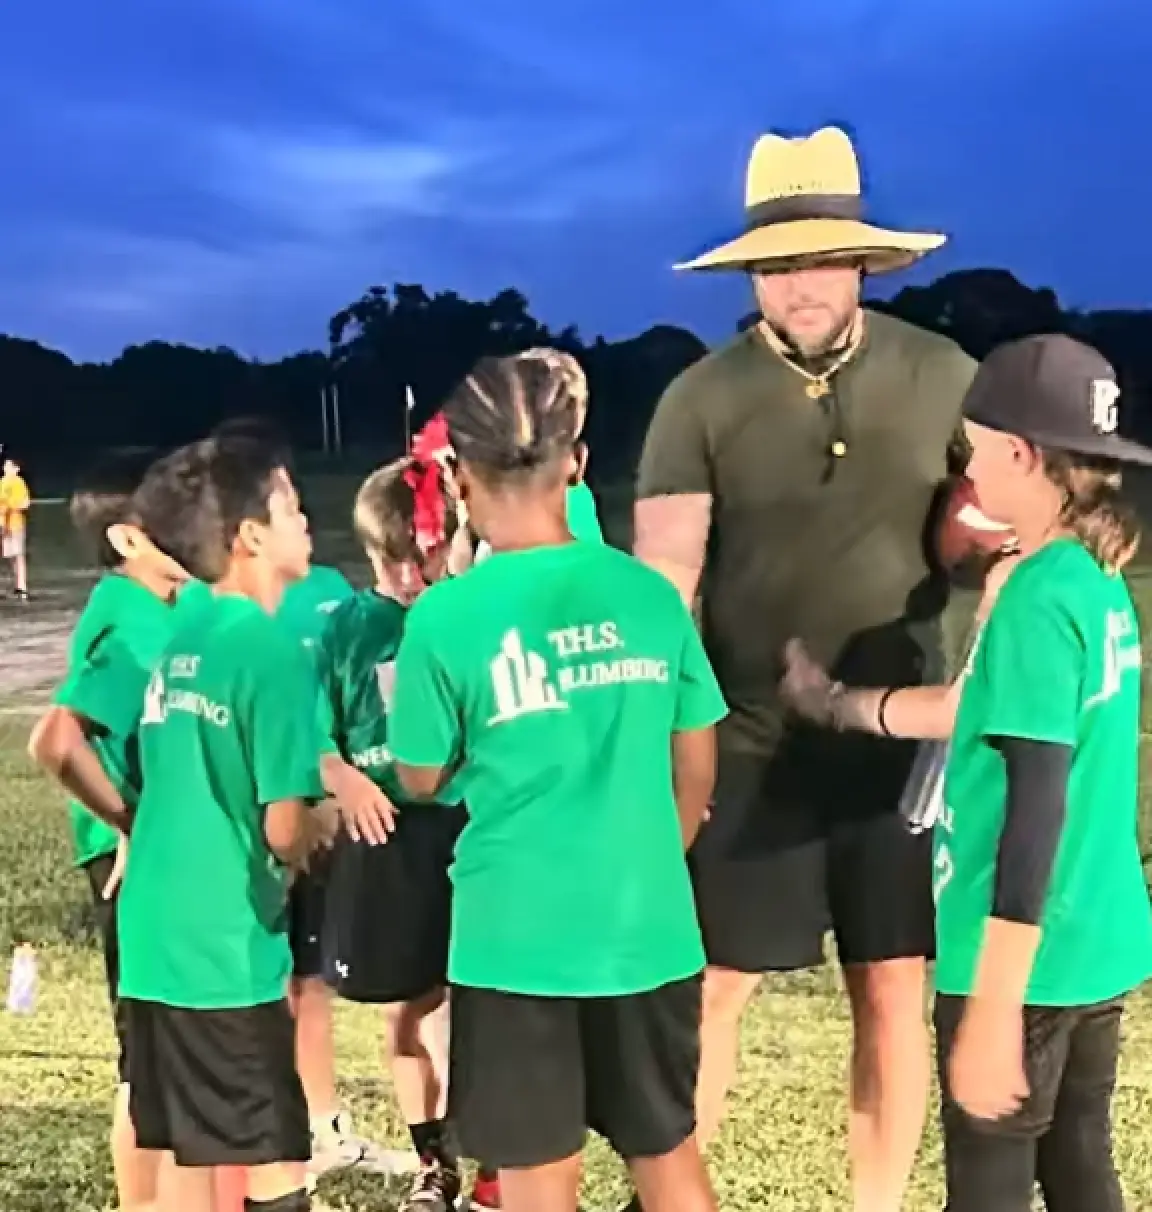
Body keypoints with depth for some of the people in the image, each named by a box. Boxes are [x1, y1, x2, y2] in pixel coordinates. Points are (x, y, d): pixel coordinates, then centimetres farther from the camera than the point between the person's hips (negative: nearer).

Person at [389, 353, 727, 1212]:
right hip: (646, 921, 4)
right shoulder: (647, 592, -3)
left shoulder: (447, 616, -12)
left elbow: (422, 779, 0)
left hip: (515, 931, -3)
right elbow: (698, 763, 7)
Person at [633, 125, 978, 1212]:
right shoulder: (701, 401, -5)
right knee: (715, 986, 7)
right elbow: (662, 585, -7)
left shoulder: (942, 379, 0)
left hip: (898, 742, 2)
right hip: (750, 747, -1)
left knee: (892, 991, 9)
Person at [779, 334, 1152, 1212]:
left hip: (1024, 966, -8)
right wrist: (836, 702, 30)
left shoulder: (1037, 601, -20)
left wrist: (993, 1010, -21)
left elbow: (1035, 810, -23)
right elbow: (977, 712, 19)